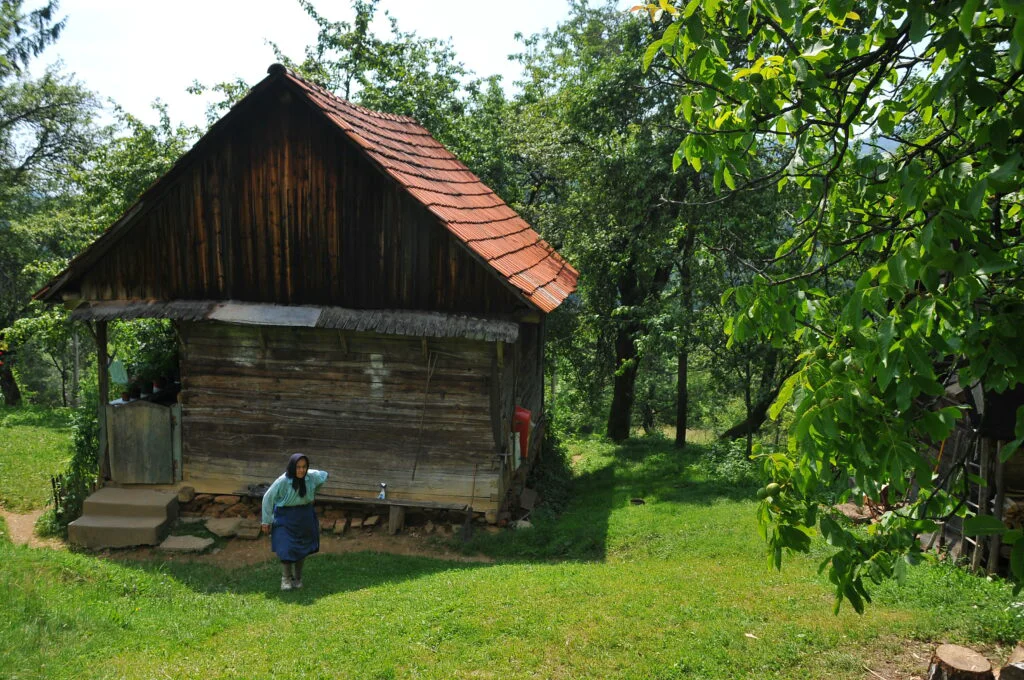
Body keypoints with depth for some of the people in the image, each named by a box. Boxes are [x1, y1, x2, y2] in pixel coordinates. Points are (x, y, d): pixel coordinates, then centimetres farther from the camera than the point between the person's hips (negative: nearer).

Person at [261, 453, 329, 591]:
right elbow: (268, 498, -13)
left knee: (302, 549, 12)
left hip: (305, 517, 4)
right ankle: (286, 577, 13)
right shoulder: (283, 481, -24)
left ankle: (297, 577, 33)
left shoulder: (312, 477, -14)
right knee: (286, 549, -10)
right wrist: (266, 521, -8)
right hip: (285, 517, -4)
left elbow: (324, 476, 9)